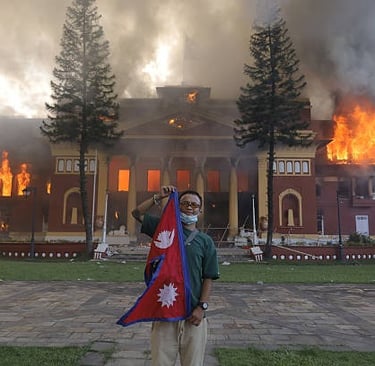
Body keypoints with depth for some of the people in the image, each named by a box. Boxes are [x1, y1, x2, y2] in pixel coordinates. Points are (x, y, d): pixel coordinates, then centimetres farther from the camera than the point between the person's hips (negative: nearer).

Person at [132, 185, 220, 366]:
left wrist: (202, 307, -6)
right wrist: (158, 197, -3)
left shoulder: (205, 241, 5)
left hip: (193, 313, 0)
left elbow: (208, 278, 3)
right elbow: (137, 213, 6)